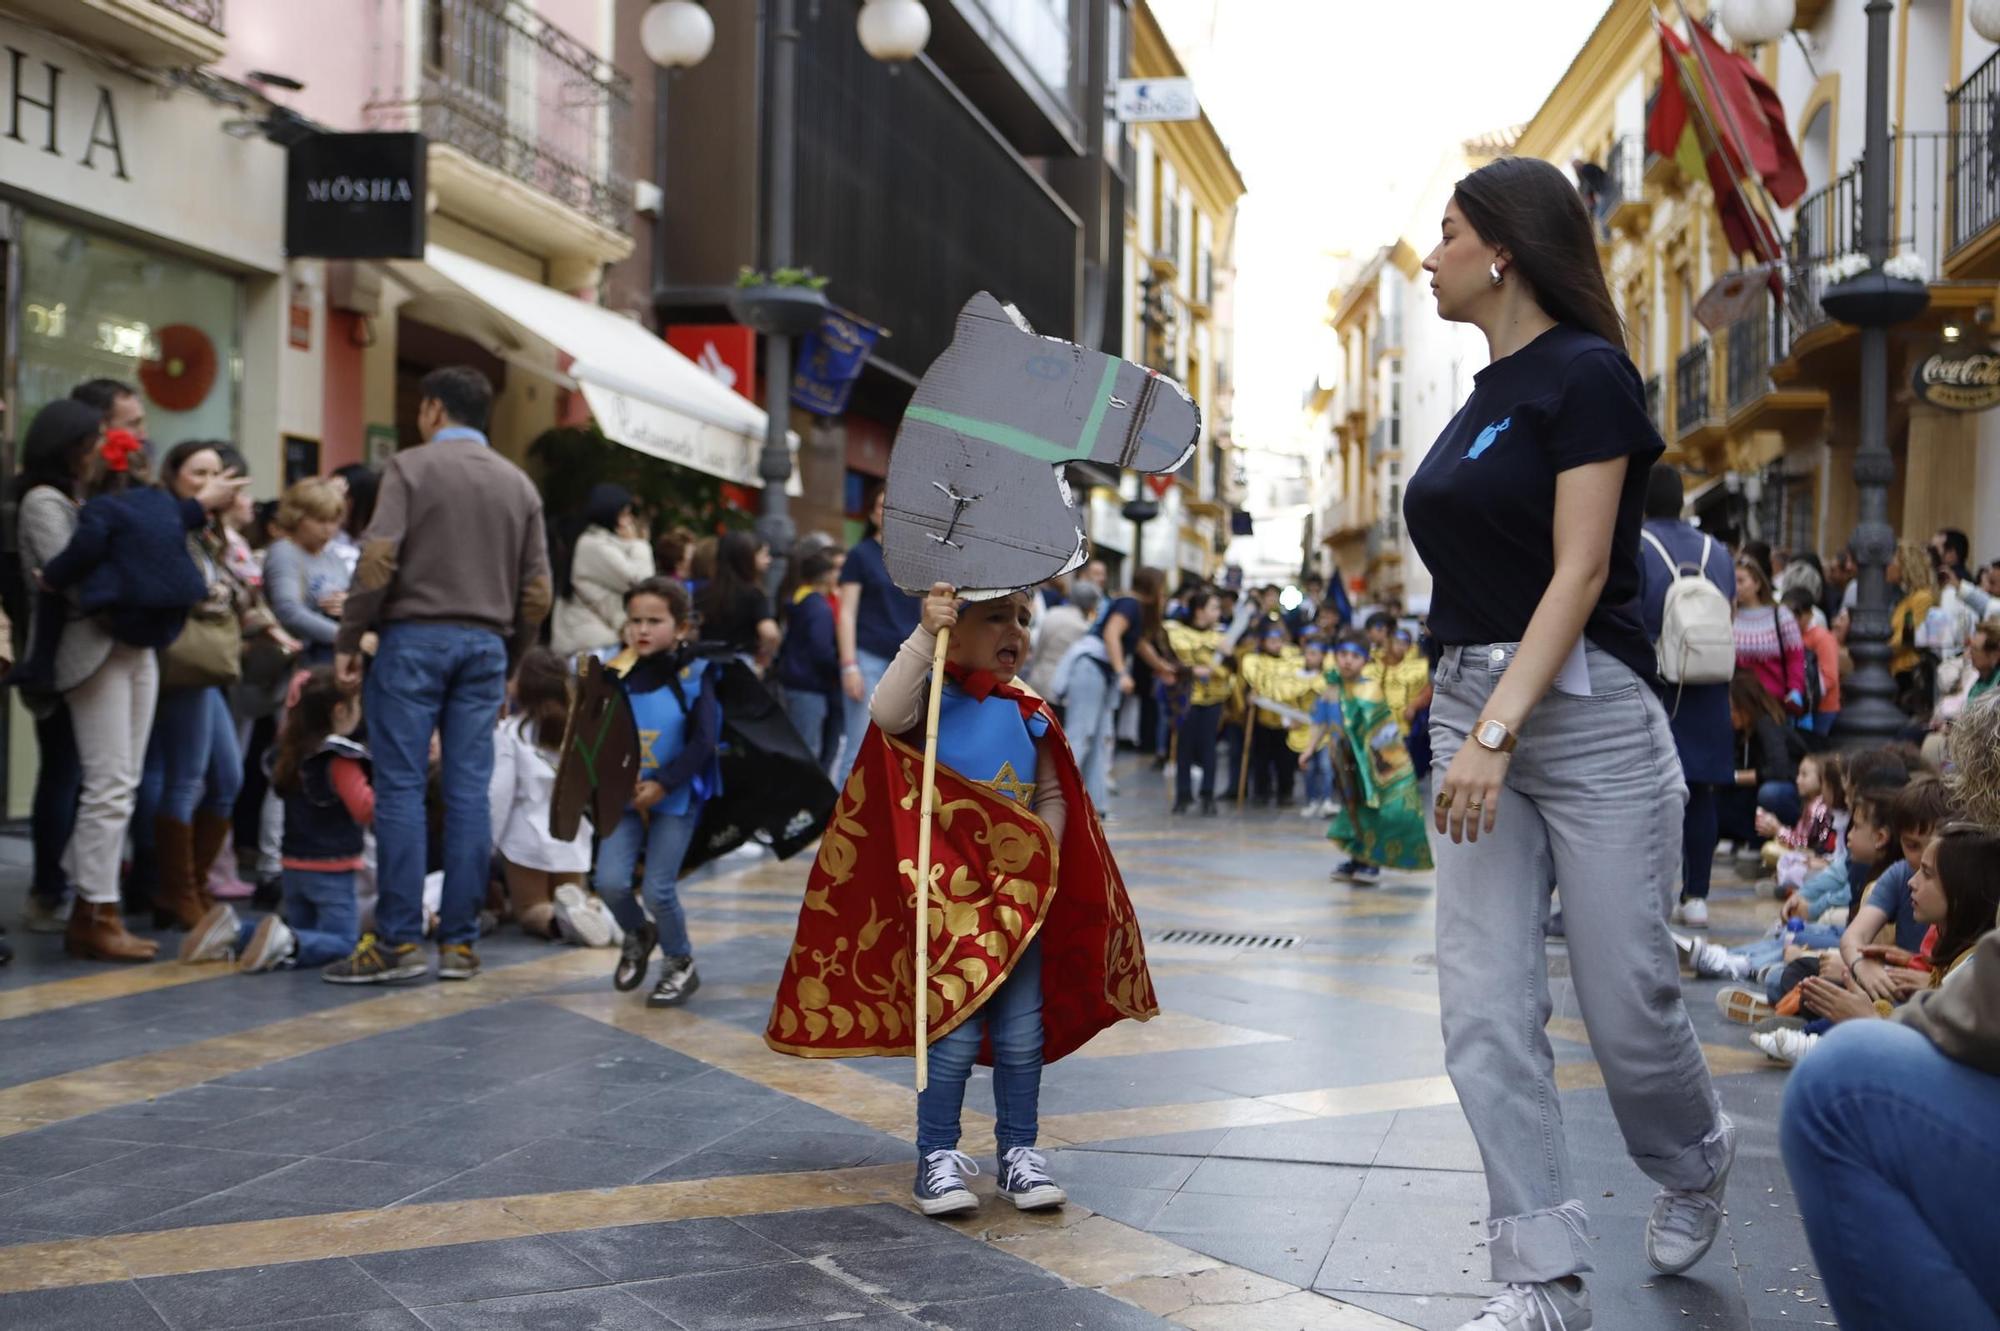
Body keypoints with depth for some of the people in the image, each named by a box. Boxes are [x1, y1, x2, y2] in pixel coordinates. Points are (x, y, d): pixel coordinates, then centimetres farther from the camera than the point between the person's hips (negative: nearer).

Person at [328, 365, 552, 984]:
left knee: (401, 788, -3)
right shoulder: (518, 484, 13)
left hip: (414, 637, -4)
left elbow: (378, 558, -12)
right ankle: (459, 942, 4)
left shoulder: (411, 466, -2)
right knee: (469, 791, 3)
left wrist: (348, 641, -5)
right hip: (484, 644, 4)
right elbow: (537, 591, 10)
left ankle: (397, 941, -4)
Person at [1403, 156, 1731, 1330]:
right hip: (1473, 709, 7)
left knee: (1626, 1003, 2)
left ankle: (1695, 1163, 34)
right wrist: (1469, 732, 16)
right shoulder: (1486, 396, 15)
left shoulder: (1585, 374, -9)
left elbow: (1580, 574, -16)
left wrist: (1495, 734, -24)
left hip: (1588, 710, -7)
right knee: (1486, 1014, -2)